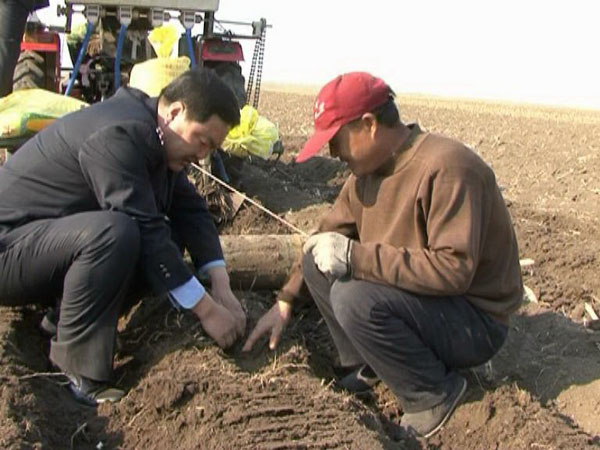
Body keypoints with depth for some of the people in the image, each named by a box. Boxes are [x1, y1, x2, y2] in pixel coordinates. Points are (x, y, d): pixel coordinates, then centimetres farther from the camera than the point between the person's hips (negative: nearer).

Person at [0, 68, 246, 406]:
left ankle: (69, 309, 4)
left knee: (168, 239, -2)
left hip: (56, 238, 9)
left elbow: (192, 209, 3)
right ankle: (83, 377, -21)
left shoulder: (155, 137, 4)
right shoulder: (118, 135, -26)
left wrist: (222, 287, -8)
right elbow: (145, 230, -29)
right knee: (113, 232, -35)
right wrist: (207, 310, -24)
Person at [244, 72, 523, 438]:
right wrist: (286, 301, 8)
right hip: (418, 296, 8)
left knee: (353, 298, -29)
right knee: (318, 261, 0)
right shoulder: (369, 169, 1)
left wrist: (355, 256, -32)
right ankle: (369, 367, 8)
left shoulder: (447, 168, -26)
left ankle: (435, 395, -8)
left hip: (476, 320, -8)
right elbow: (328, 234, 11)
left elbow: (454, 269, -33)